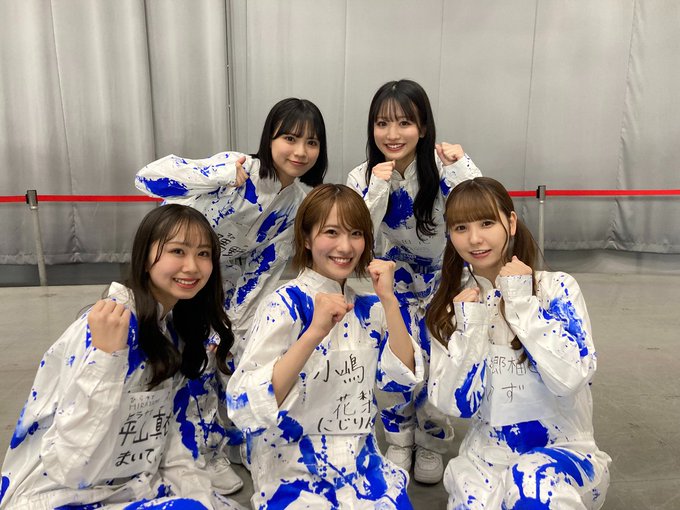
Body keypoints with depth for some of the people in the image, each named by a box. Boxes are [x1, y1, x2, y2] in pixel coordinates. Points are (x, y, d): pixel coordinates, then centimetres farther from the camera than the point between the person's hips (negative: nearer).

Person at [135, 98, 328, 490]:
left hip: (231, 285, 5)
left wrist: (243, 318, -5)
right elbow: (149, 177, -36)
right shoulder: (235, 169, -28)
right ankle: (210, 452, 22)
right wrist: (223, 175, -45)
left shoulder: (302, 199, -9)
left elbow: (269, 263, -4)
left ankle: (233, 439, 36)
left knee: (241, 360, 9)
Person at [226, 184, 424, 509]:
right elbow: (244, 408, -24)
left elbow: (403, 378, -5)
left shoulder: (367, 307, 3)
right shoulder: (286, 304, -14)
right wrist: (315, 332, -33)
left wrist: (388, 299, -12)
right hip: (295, 475, -4)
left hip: (361, 465, 5)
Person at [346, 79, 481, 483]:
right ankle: (399, 441, 20)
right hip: (401, 274, 2)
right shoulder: (363, 177, -14)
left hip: (449, 275, -1)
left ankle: (432, 444, 20)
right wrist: (378, 188, -33)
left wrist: (460, 165, -38)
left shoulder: (443, 166, -21)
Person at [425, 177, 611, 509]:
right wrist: (470, 327, -18)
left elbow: (570, 377, -24)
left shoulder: (557, 288, -9)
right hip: (485, 456, 2)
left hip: (564, 450, -1)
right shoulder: (451, 307, -2)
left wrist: (521, 301, -21)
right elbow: (455, 404, -8)